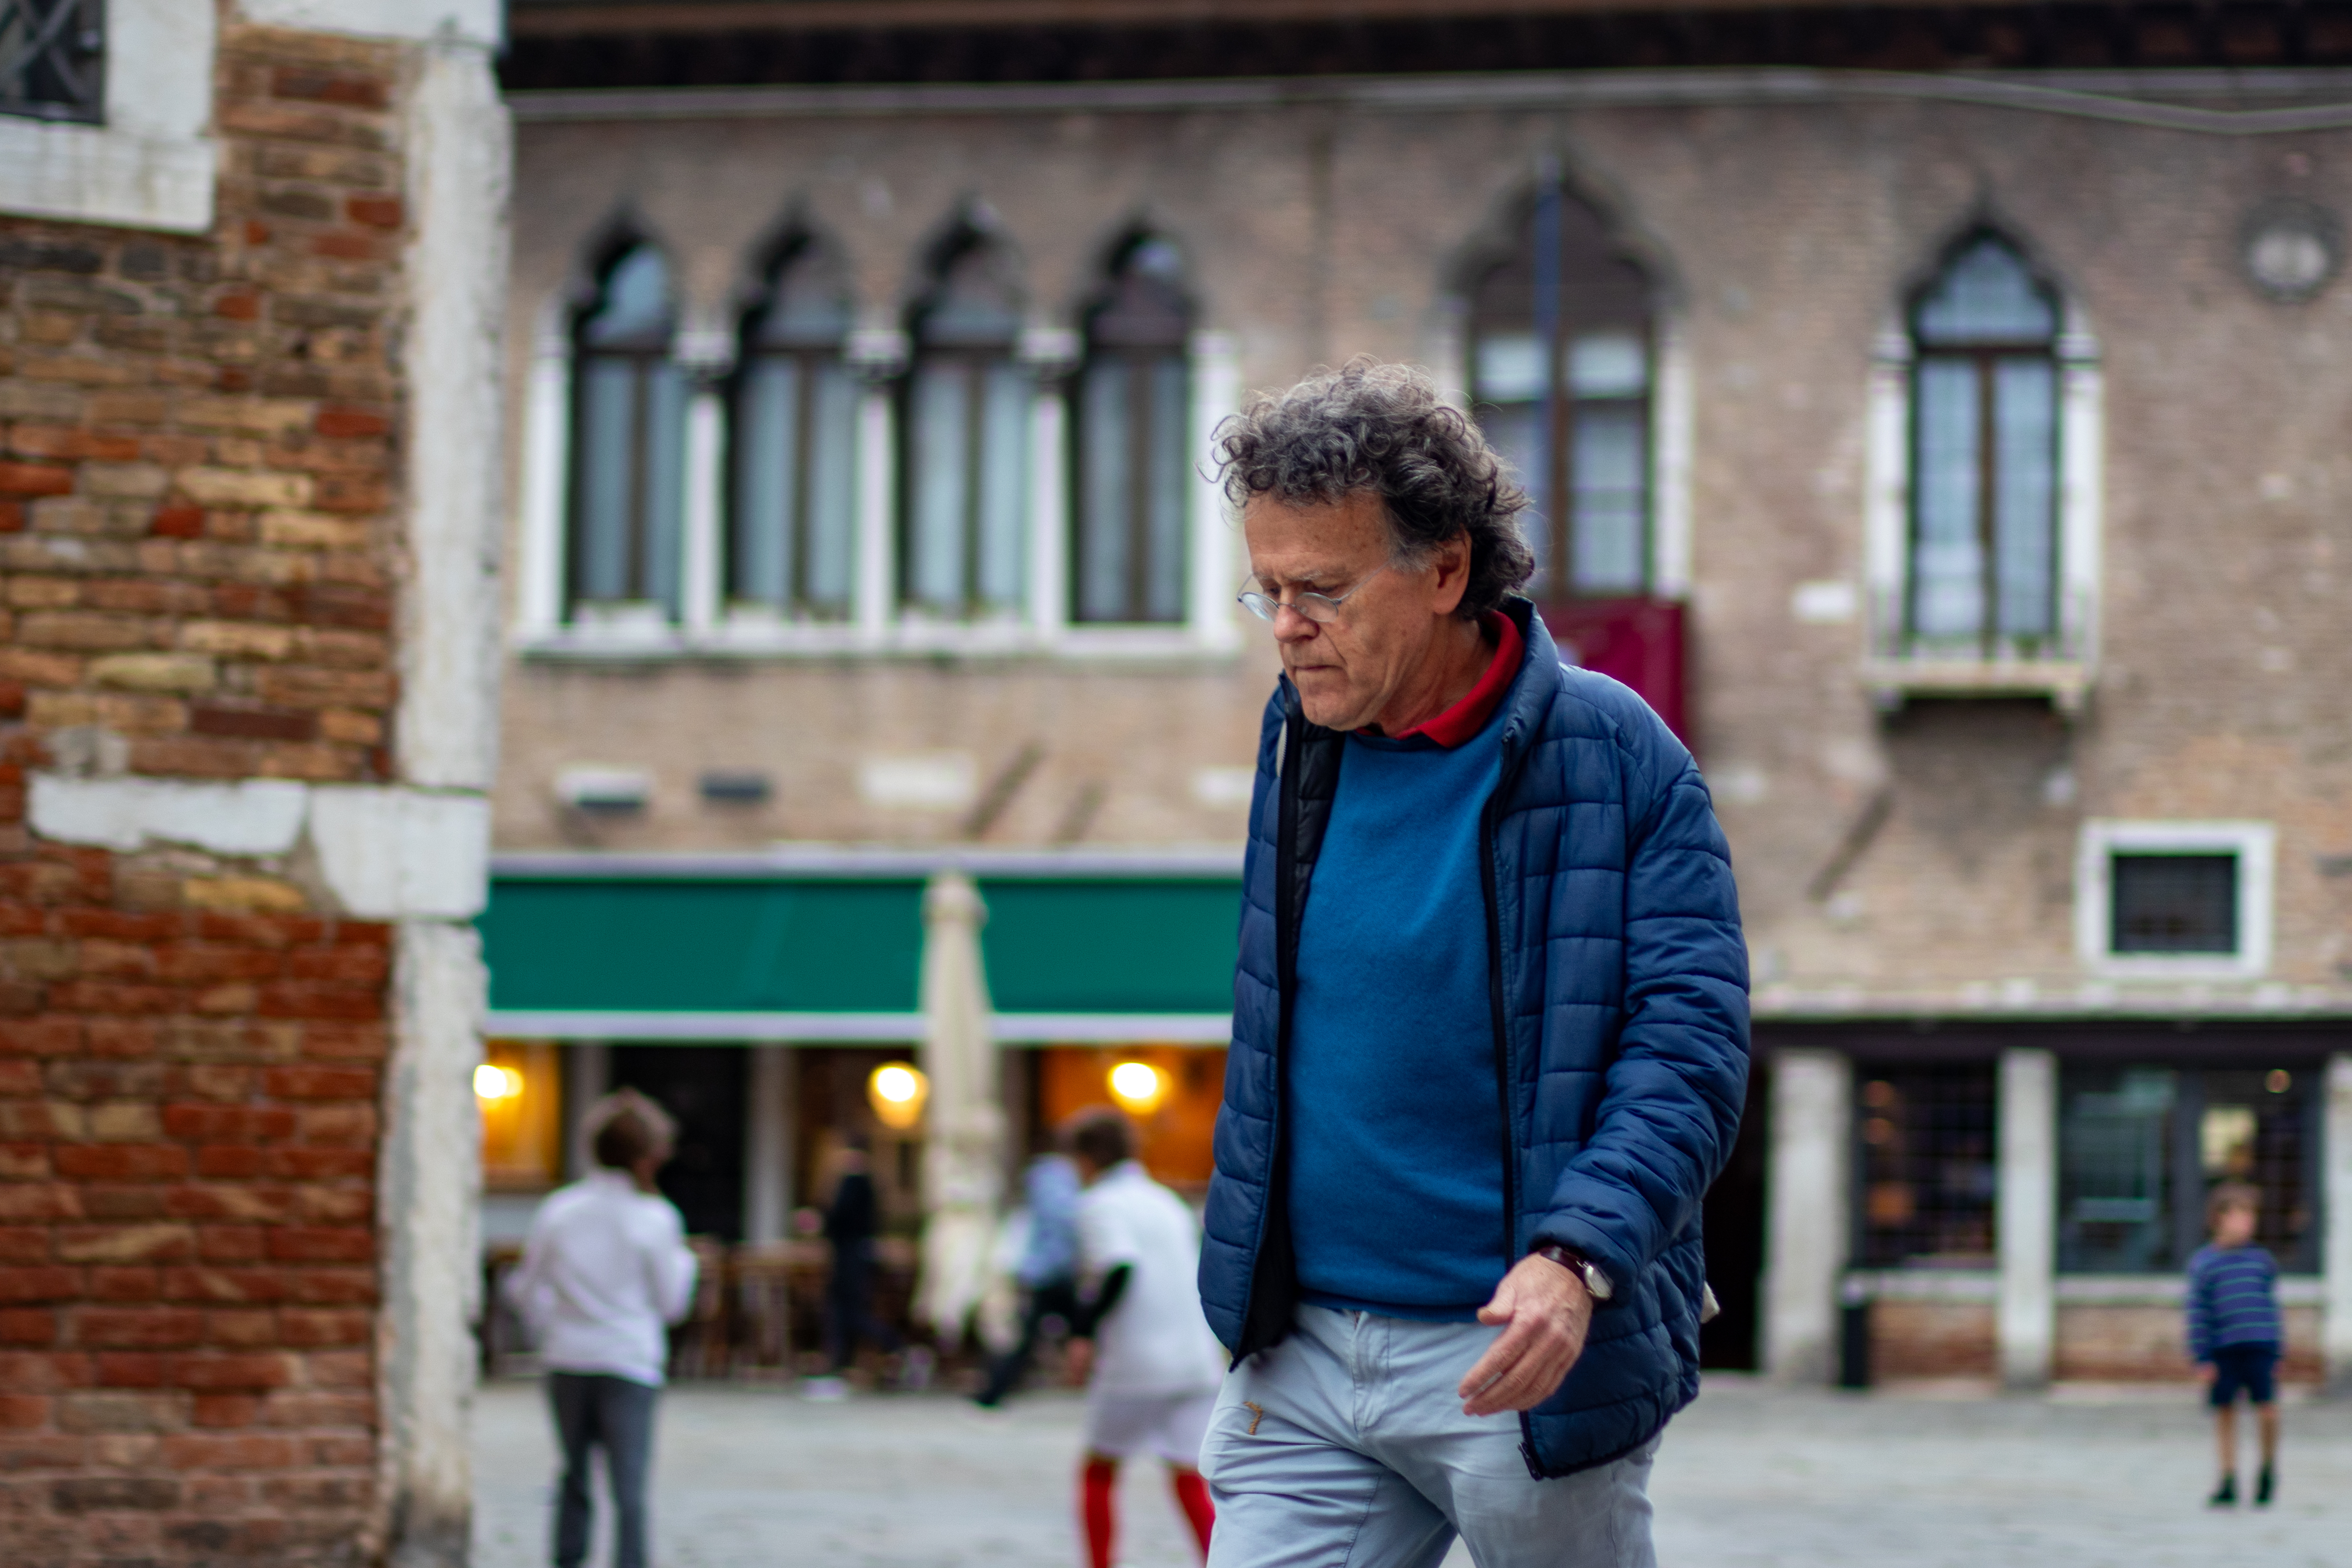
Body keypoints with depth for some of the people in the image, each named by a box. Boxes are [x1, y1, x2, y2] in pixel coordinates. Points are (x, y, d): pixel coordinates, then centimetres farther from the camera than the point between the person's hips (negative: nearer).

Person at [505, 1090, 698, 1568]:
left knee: (575, 1476, 17)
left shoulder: (557, 1210, 1)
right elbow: (672, 1304, -2)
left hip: (566, 1364, 4)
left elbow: (526, 1291, 8)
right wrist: (682, 1260, 16)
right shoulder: (655, 1218, -8)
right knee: (630, 1488, -4)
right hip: (629, 1365, -4)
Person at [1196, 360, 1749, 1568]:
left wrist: (1577, 1256, -28)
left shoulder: (1611, 758, -8)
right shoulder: (1301, 739, 7)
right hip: (1300, 1354, 5)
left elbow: (1689, 1049, -13)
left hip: (1516, 1360, -4)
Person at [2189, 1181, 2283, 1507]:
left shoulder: (2262, 1259, 9)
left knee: (2266, 1406, -10)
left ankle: (2268, 1466, 16)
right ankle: (2229, 1482, 13)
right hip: (2221, 1350, -1)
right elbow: (2197, 1312, 1)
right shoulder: (2204, 1263, 1)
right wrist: (2201, 1358, -5)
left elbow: (2272, 1306, 15)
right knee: (2225, 1411, 4)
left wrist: (2278, 1354, 13)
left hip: (2259, 1345, 1)